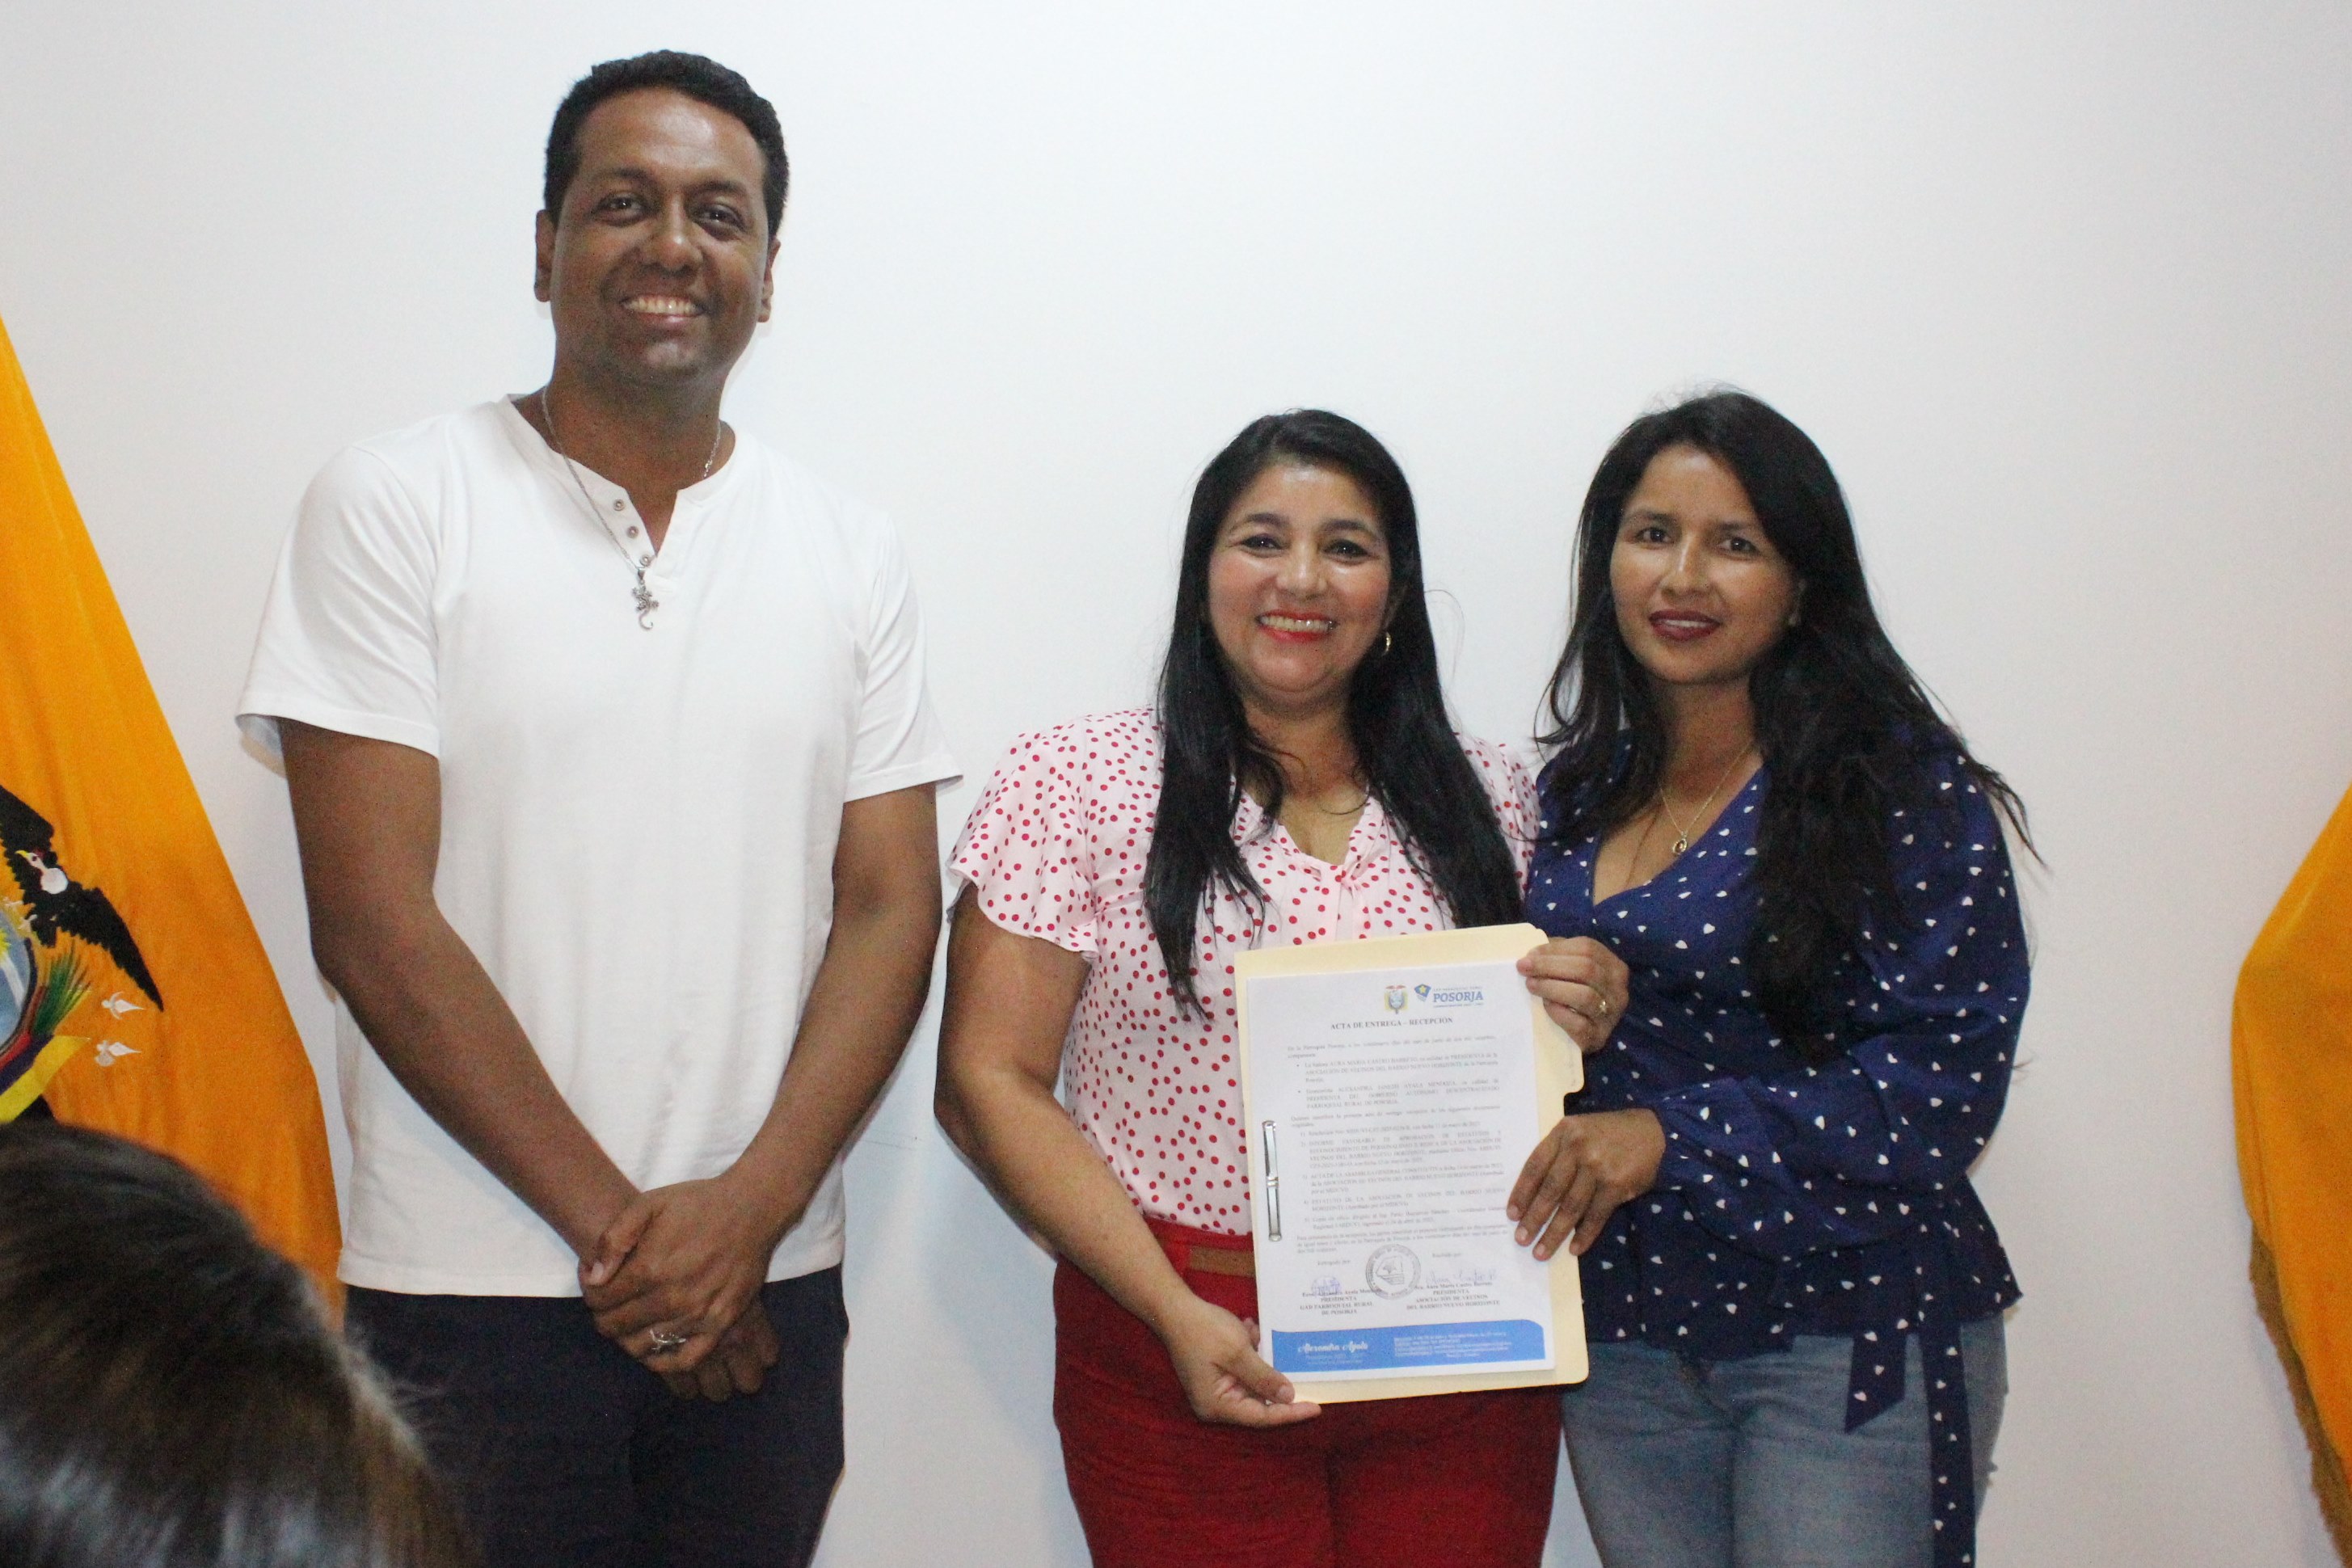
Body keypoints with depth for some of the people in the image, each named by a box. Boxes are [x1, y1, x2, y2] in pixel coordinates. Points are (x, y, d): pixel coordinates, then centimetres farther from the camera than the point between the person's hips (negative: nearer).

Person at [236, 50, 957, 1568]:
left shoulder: (850, 551, 7)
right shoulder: (394, 504, -3)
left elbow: (889, 911, 4)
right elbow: (375, 923, -8)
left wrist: (747, 1209, -10)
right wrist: (616, 1223, -10)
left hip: (769, 1288, 3)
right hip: (476, 1290, -3)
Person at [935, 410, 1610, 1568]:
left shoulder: (1486, 799, 7)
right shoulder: (1076, 781, -3)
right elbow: (989, 1085, -6)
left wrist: (1577, 1021, -8)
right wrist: (1175, 1312, -13)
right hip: (1184, 1361, -2)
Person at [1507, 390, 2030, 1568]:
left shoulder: (1903, 786, -10)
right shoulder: (1582, 788, 8)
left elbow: (1949, 1073, -16)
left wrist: (1671, 1133, -20)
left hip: (1849, 1342, -5)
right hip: (1619, 1336, 5)